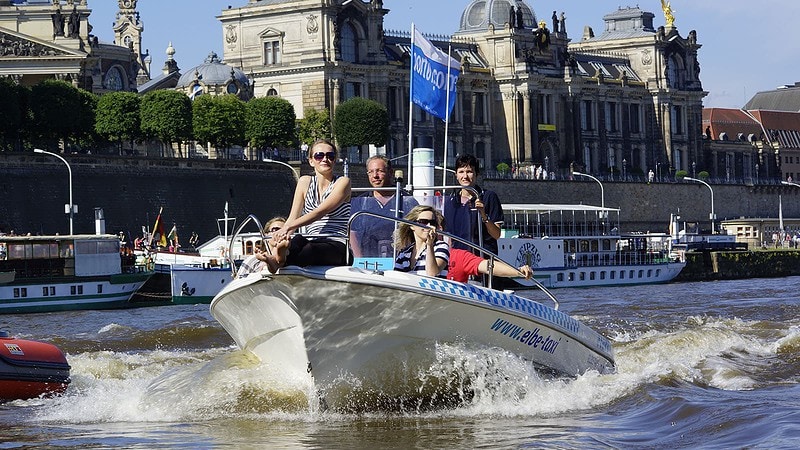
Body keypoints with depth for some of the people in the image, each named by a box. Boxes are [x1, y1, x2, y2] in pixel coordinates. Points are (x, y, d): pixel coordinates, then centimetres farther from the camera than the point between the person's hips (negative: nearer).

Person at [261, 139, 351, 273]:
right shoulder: (305, 182, 16)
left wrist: (287, 228, -26)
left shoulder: (342, 182, 1)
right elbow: (293, 217, 6)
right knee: (298, 239, -35)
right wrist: (283, 234, -18)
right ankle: (277, 257, -69)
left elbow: (320, 212, -13)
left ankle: (278, 262, -69)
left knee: (310, 249, -39)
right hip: (312, 243, 3)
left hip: (338, 248, -3)